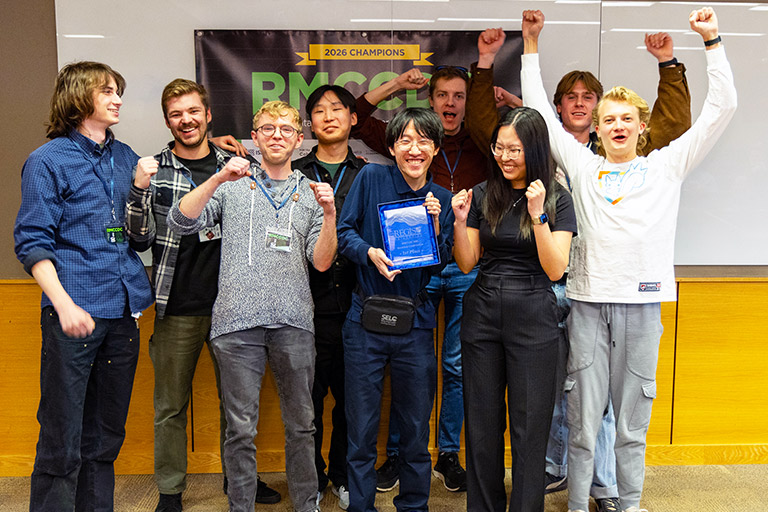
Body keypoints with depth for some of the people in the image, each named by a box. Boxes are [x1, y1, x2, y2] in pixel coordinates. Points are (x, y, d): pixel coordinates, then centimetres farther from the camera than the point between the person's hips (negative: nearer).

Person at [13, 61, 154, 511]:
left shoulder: (126, 158, 15)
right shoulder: (48, 160, 0)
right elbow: (33, 242, -6)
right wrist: (65, 304, -15)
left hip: (124, 309, 5)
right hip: (76, 313, -5)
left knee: (107, 434, 14)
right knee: (62, 441, -1)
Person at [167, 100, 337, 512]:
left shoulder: (311, 193, 14)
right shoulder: (231, 186, 12)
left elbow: (320, 263, 6)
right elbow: (180, 222, -2)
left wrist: (330, 215, -10)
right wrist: (218, 178, -12)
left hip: (293, 323, 2)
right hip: (238, 322, -1)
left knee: (301, 424, 9)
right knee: (240, 427, 4)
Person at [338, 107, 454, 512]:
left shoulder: (441, 199, 6)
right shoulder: (371, 178, -1)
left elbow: (439, 267, 4)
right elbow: (344, 232, -2)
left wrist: (435, 225, -12)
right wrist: (370, 253, -20)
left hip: (415, 323, 2)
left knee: (416, 430, 12)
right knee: (361, 429, 6)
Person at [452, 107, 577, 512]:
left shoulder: (558, 199, -2)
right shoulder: (482, 195, 6)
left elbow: (555, 270, -11)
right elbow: (466, 264, 6)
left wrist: (538, 215, -20)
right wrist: (460, 222, -10)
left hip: (533, 316, -3)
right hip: (482, 312, 3)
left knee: (529, 424, 5)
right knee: (482, 421, 11)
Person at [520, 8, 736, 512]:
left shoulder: (666, 166, 10)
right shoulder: (582, 165, 10)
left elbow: (721, 109, 7)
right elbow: (539, 111, 12)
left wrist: (712, 41, 4)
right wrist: (532, 43, 12)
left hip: (642, 301, 0)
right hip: (587, 300, 0)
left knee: (633, 419, 10)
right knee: (583, 417, 5)